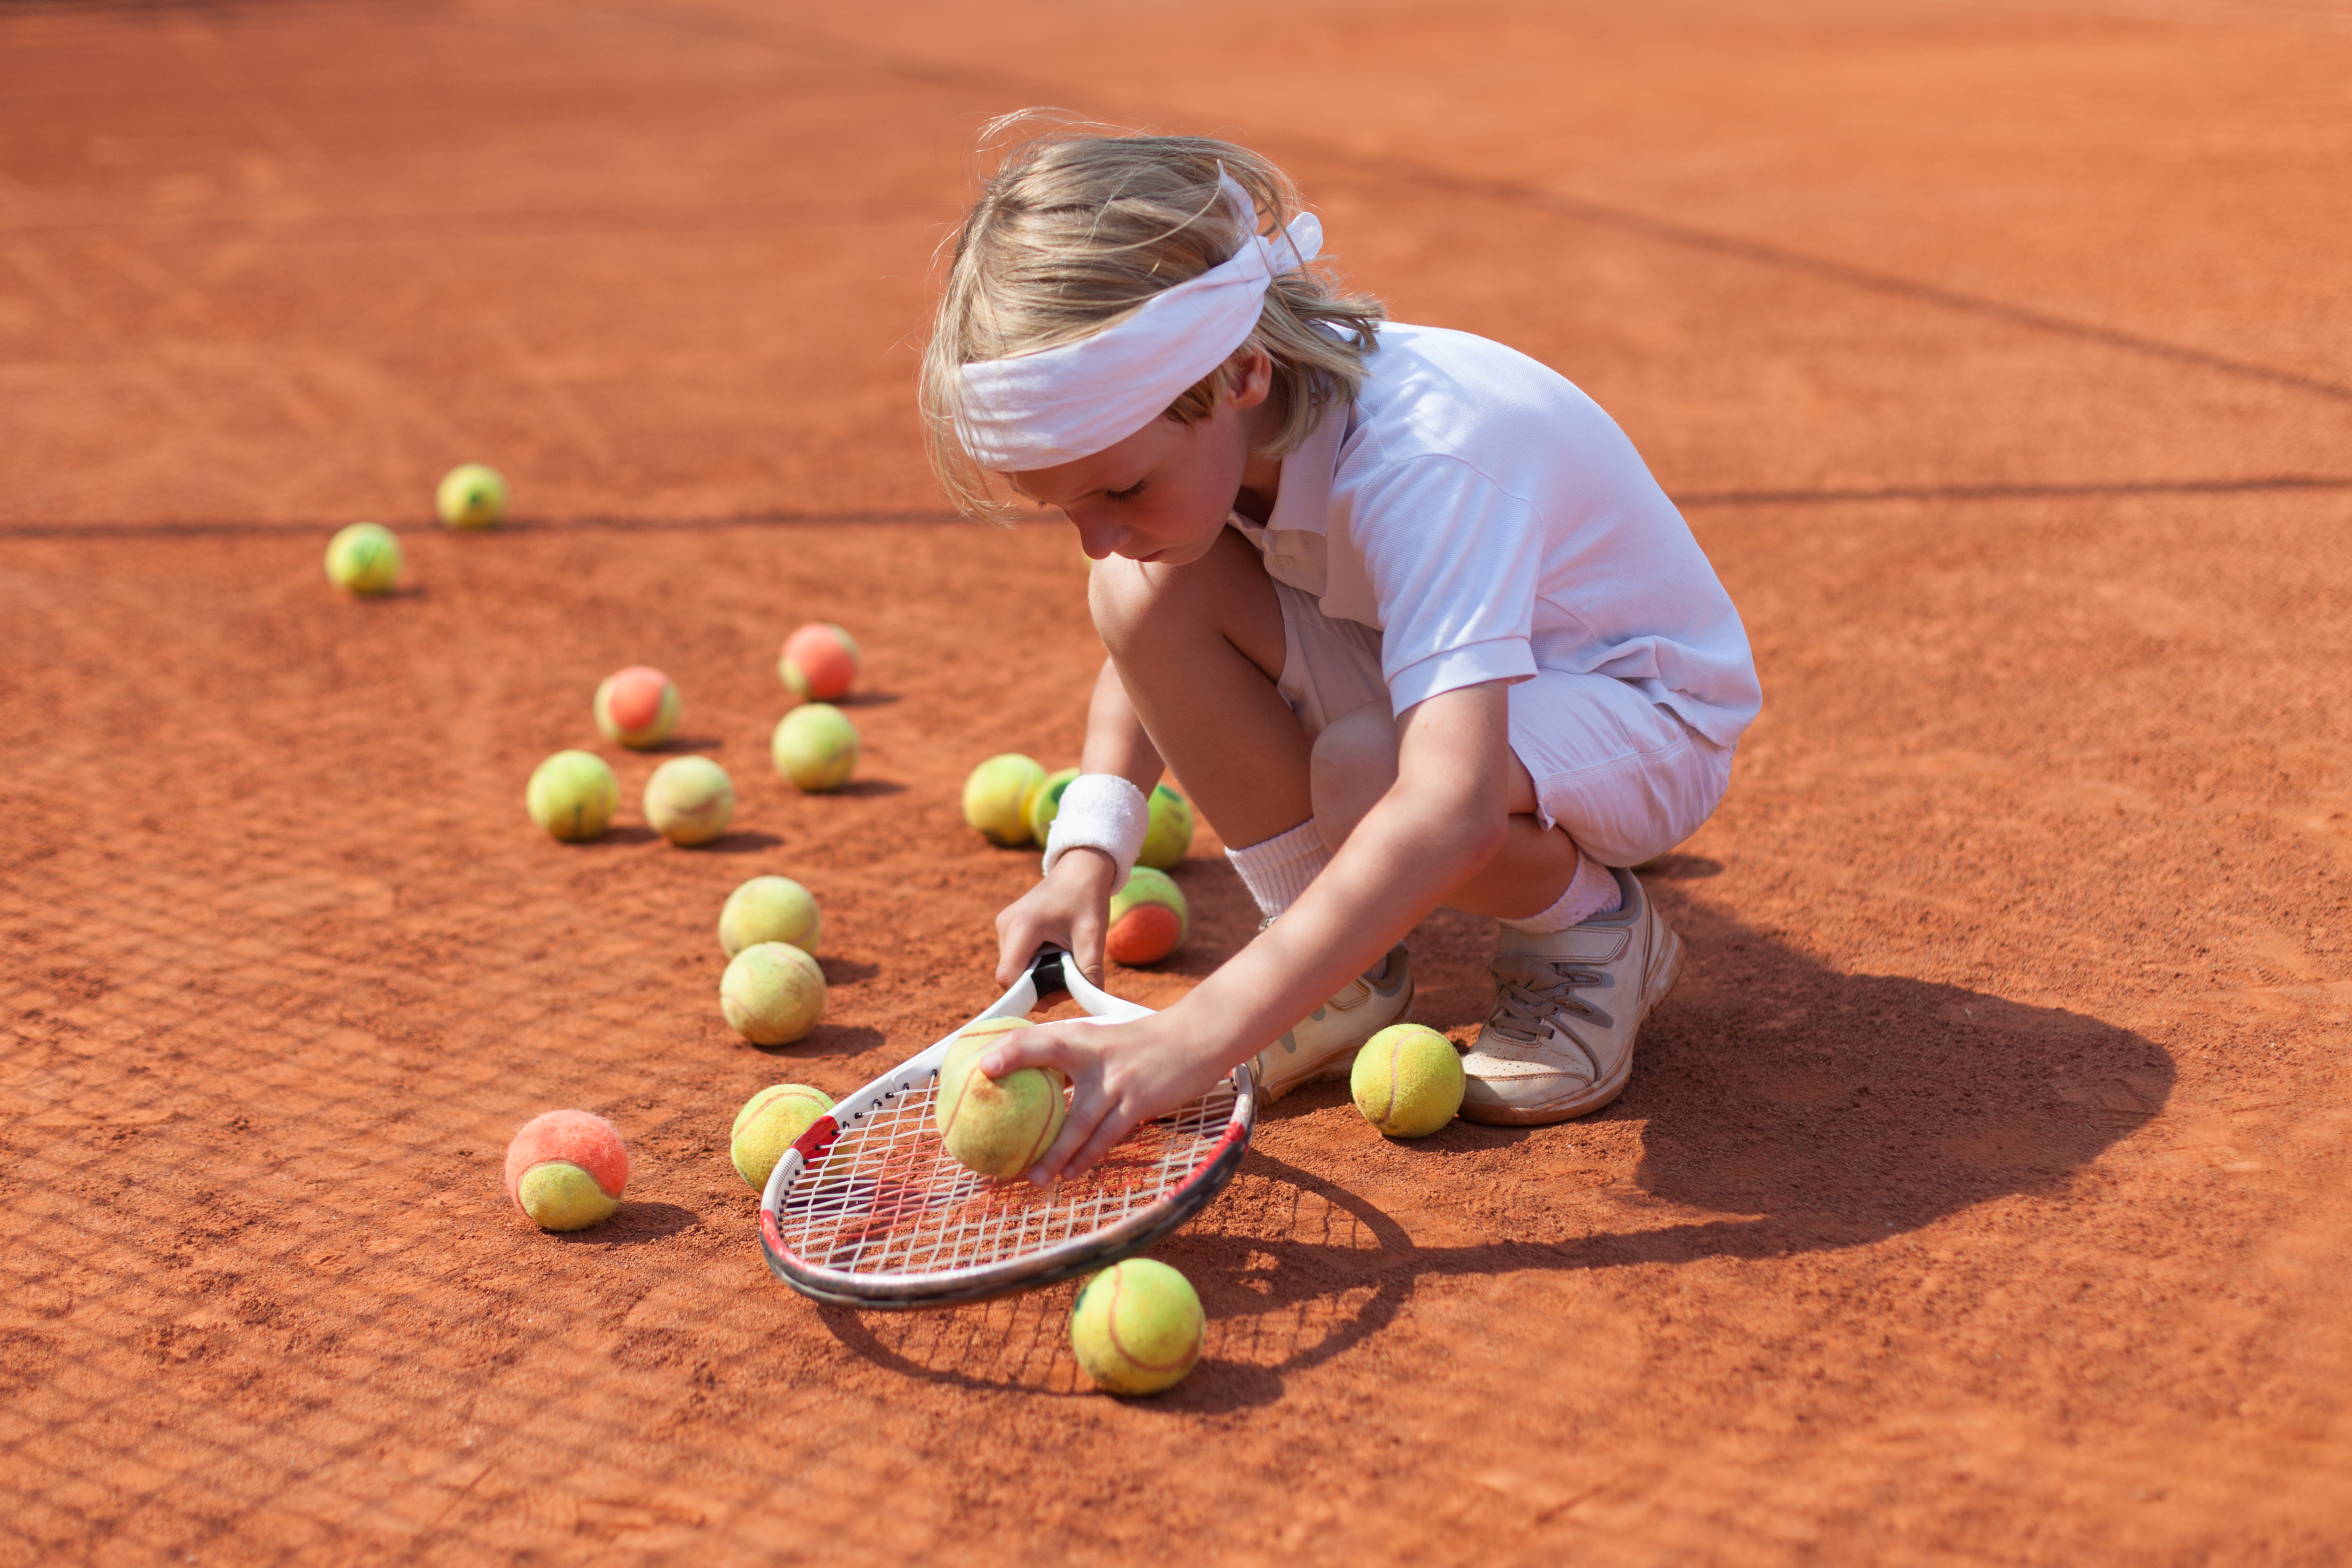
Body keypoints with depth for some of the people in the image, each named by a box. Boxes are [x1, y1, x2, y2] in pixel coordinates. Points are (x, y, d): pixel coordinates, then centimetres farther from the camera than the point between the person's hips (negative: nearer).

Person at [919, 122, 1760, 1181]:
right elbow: (1144, 663, 3)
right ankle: (1345, 972, -3)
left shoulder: (1424, 460, -38)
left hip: (1643, 713, -7)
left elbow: (1449, 811, -50)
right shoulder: (1176, 418, -14)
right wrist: (1085, 855, -16)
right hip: (1428, 673, 7)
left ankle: (1593, 929, -4)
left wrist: (1186, 1044, -55)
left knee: (1364, 774, -39)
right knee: (1147, 598, -18)